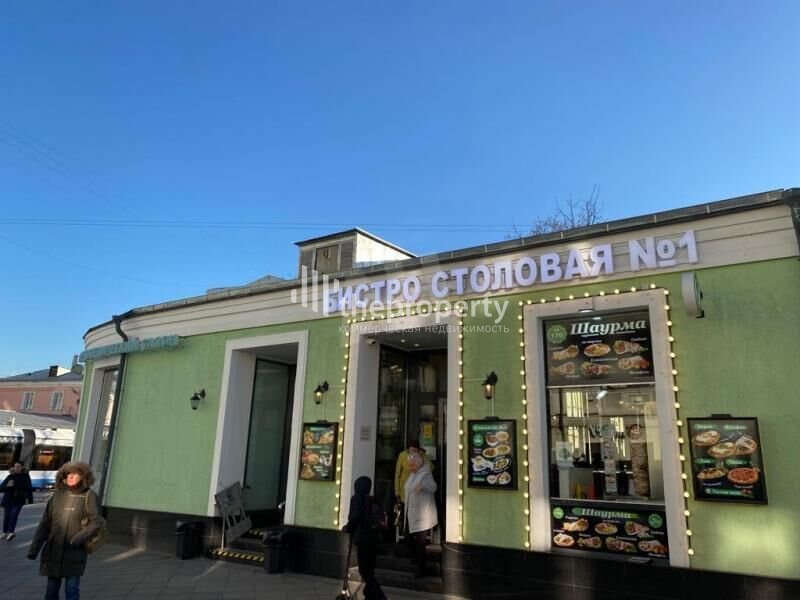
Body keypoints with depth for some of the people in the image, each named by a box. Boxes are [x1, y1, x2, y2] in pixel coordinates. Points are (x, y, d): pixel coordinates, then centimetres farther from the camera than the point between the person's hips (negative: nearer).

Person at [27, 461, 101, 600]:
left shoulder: (89, 496, -5)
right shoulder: (57, 495, 5)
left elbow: (95, 522, -7)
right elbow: (45, 524, 8)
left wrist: (81, 537, -21)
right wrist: (34, 547, 4)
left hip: (74, 553, -4)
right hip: (53, 551, 4)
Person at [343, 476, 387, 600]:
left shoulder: (357, 498, -4)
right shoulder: (372, 500, 14)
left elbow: (355, 516, -17)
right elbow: (381, 515, 10)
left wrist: (348, 528, -2)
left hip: (363, 538, -7)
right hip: (373, 537, 7)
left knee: (364, 570, -5)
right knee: (369, 570, 14)